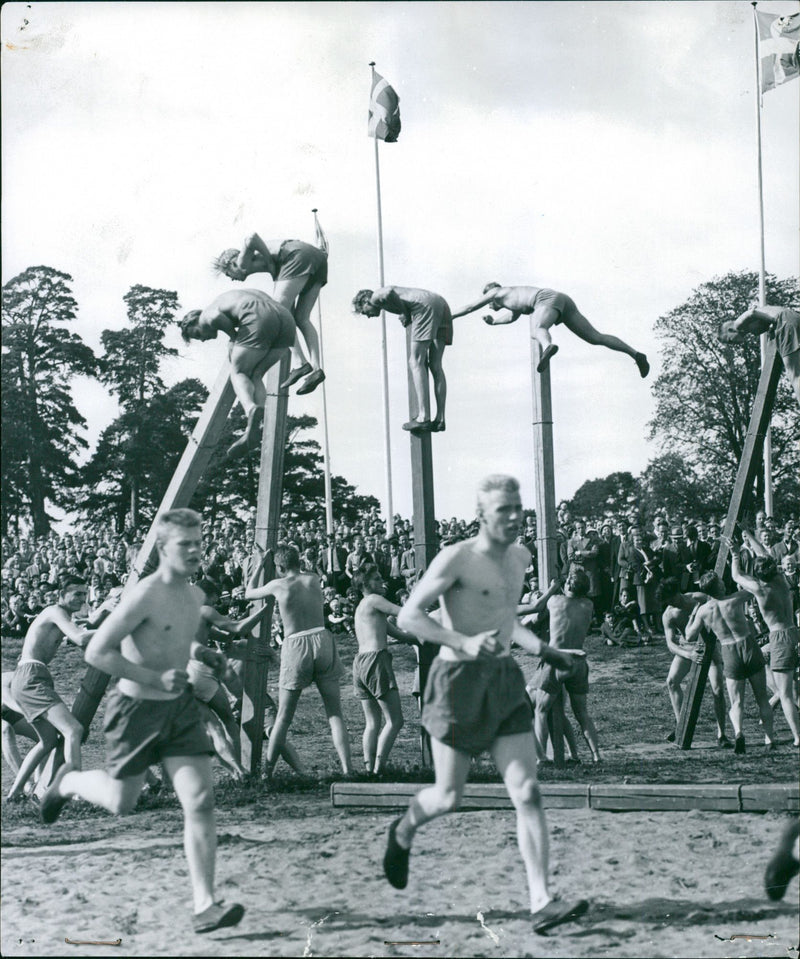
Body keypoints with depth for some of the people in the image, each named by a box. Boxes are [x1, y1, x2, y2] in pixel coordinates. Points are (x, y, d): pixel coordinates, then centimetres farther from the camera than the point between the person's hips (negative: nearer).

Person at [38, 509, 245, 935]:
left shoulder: (194, 596, 5)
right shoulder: (145, 595, -20)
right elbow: (97, 652, -21)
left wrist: (199, 652, 6)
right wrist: (155, 678, -25)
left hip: (180, 707, 6)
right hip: (138, 708, -6)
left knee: (201, 801, -8)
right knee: (121, 801, 12)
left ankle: (204, 906, -8)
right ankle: (69, 781, 46)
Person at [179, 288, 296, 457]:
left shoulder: (205, 318, 17)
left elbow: (217, 317, -4)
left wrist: (234, 338, 14)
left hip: (260, 322, -7)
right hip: (286, 320, 7)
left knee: (238, 374, 10)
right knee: (254, 376, 15)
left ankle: (251, 409, -23)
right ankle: (253, 429, -7)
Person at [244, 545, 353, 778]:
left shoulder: (278, 585, 1)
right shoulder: (314, 580, 9)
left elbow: (249, 594, 19)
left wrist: (260, 567, 30)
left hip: (295, 646, -2)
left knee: (283, 719, 8)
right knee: (335, 714, 4)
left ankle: (267, 772, 12)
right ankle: (348, 769, -5)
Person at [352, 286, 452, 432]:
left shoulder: (376, 297, 9)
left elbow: (388, 293, -14)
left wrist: (405, 313, -1)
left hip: (426, 306, -9)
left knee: (415, 362, -7)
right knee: (435, 366, 8)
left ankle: (424, 417, -15)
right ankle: (440, 419, 5)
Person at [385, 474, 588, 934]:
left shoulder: (520, 556, 11)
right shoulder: (457, 558, -12)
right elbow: (409, 616, -15)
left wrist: (539, 647, 16)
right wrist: (465, 643, -26)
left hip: (506, 679, 6)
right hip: (459, 678, -6)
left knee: (528, 793, -6)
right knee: (450, 798, 4)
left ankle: (542, 903, -8)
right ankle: (404, 831, 38)